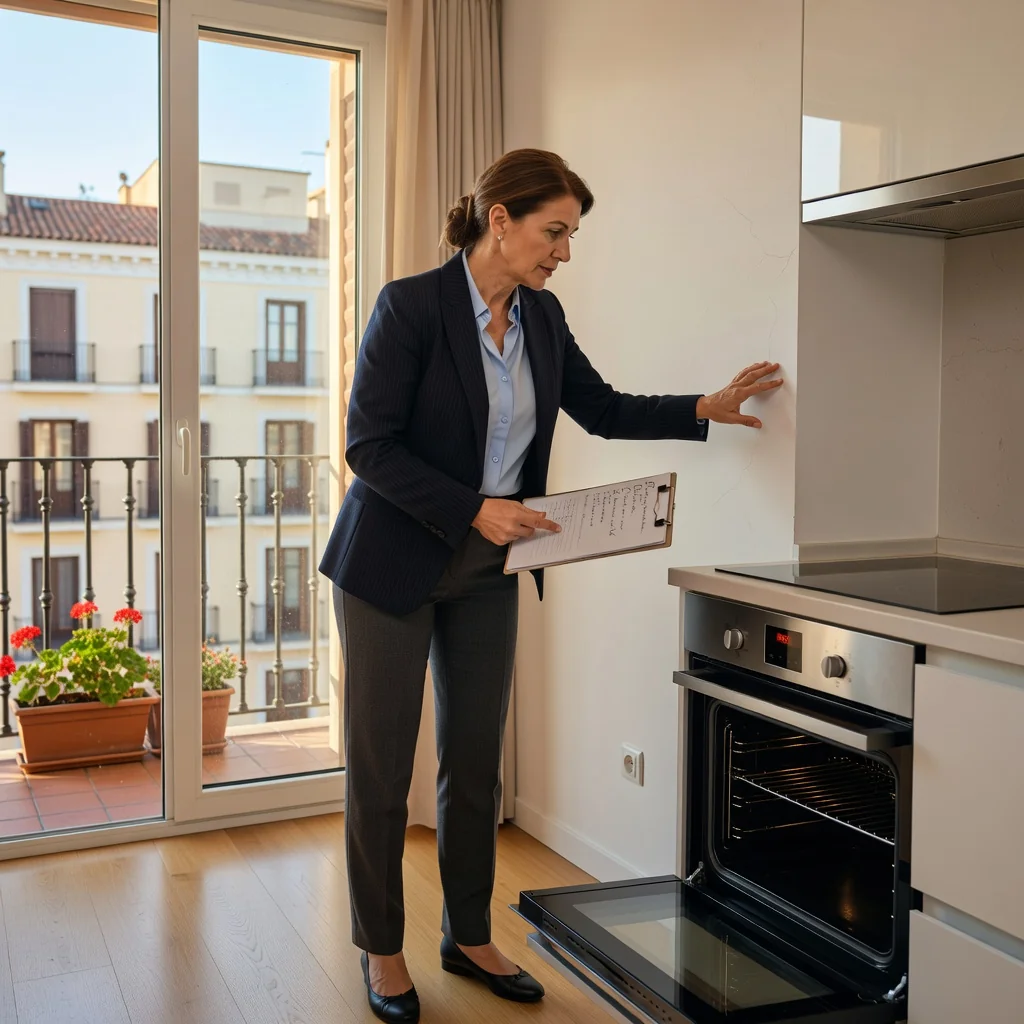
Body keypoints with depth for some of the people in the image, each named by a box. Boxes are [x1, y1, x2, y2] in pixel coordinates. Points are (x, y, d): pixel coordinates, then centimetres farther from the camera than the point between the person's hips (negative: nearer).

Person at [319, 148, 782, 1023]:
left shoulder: (542, 317, 3)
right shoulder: (410, 306, -16)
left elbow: (602, 408, 14)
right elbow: (370, 447, -17)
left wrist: (707, 409, 4)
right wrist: (473, 508, -23)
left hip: (487, 570, 6)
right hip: (394, 563, -5)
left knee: (475, 761, 13)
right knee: (381, 765, 6)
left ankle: (470, 935, 30)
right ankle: (382, 949, 24)